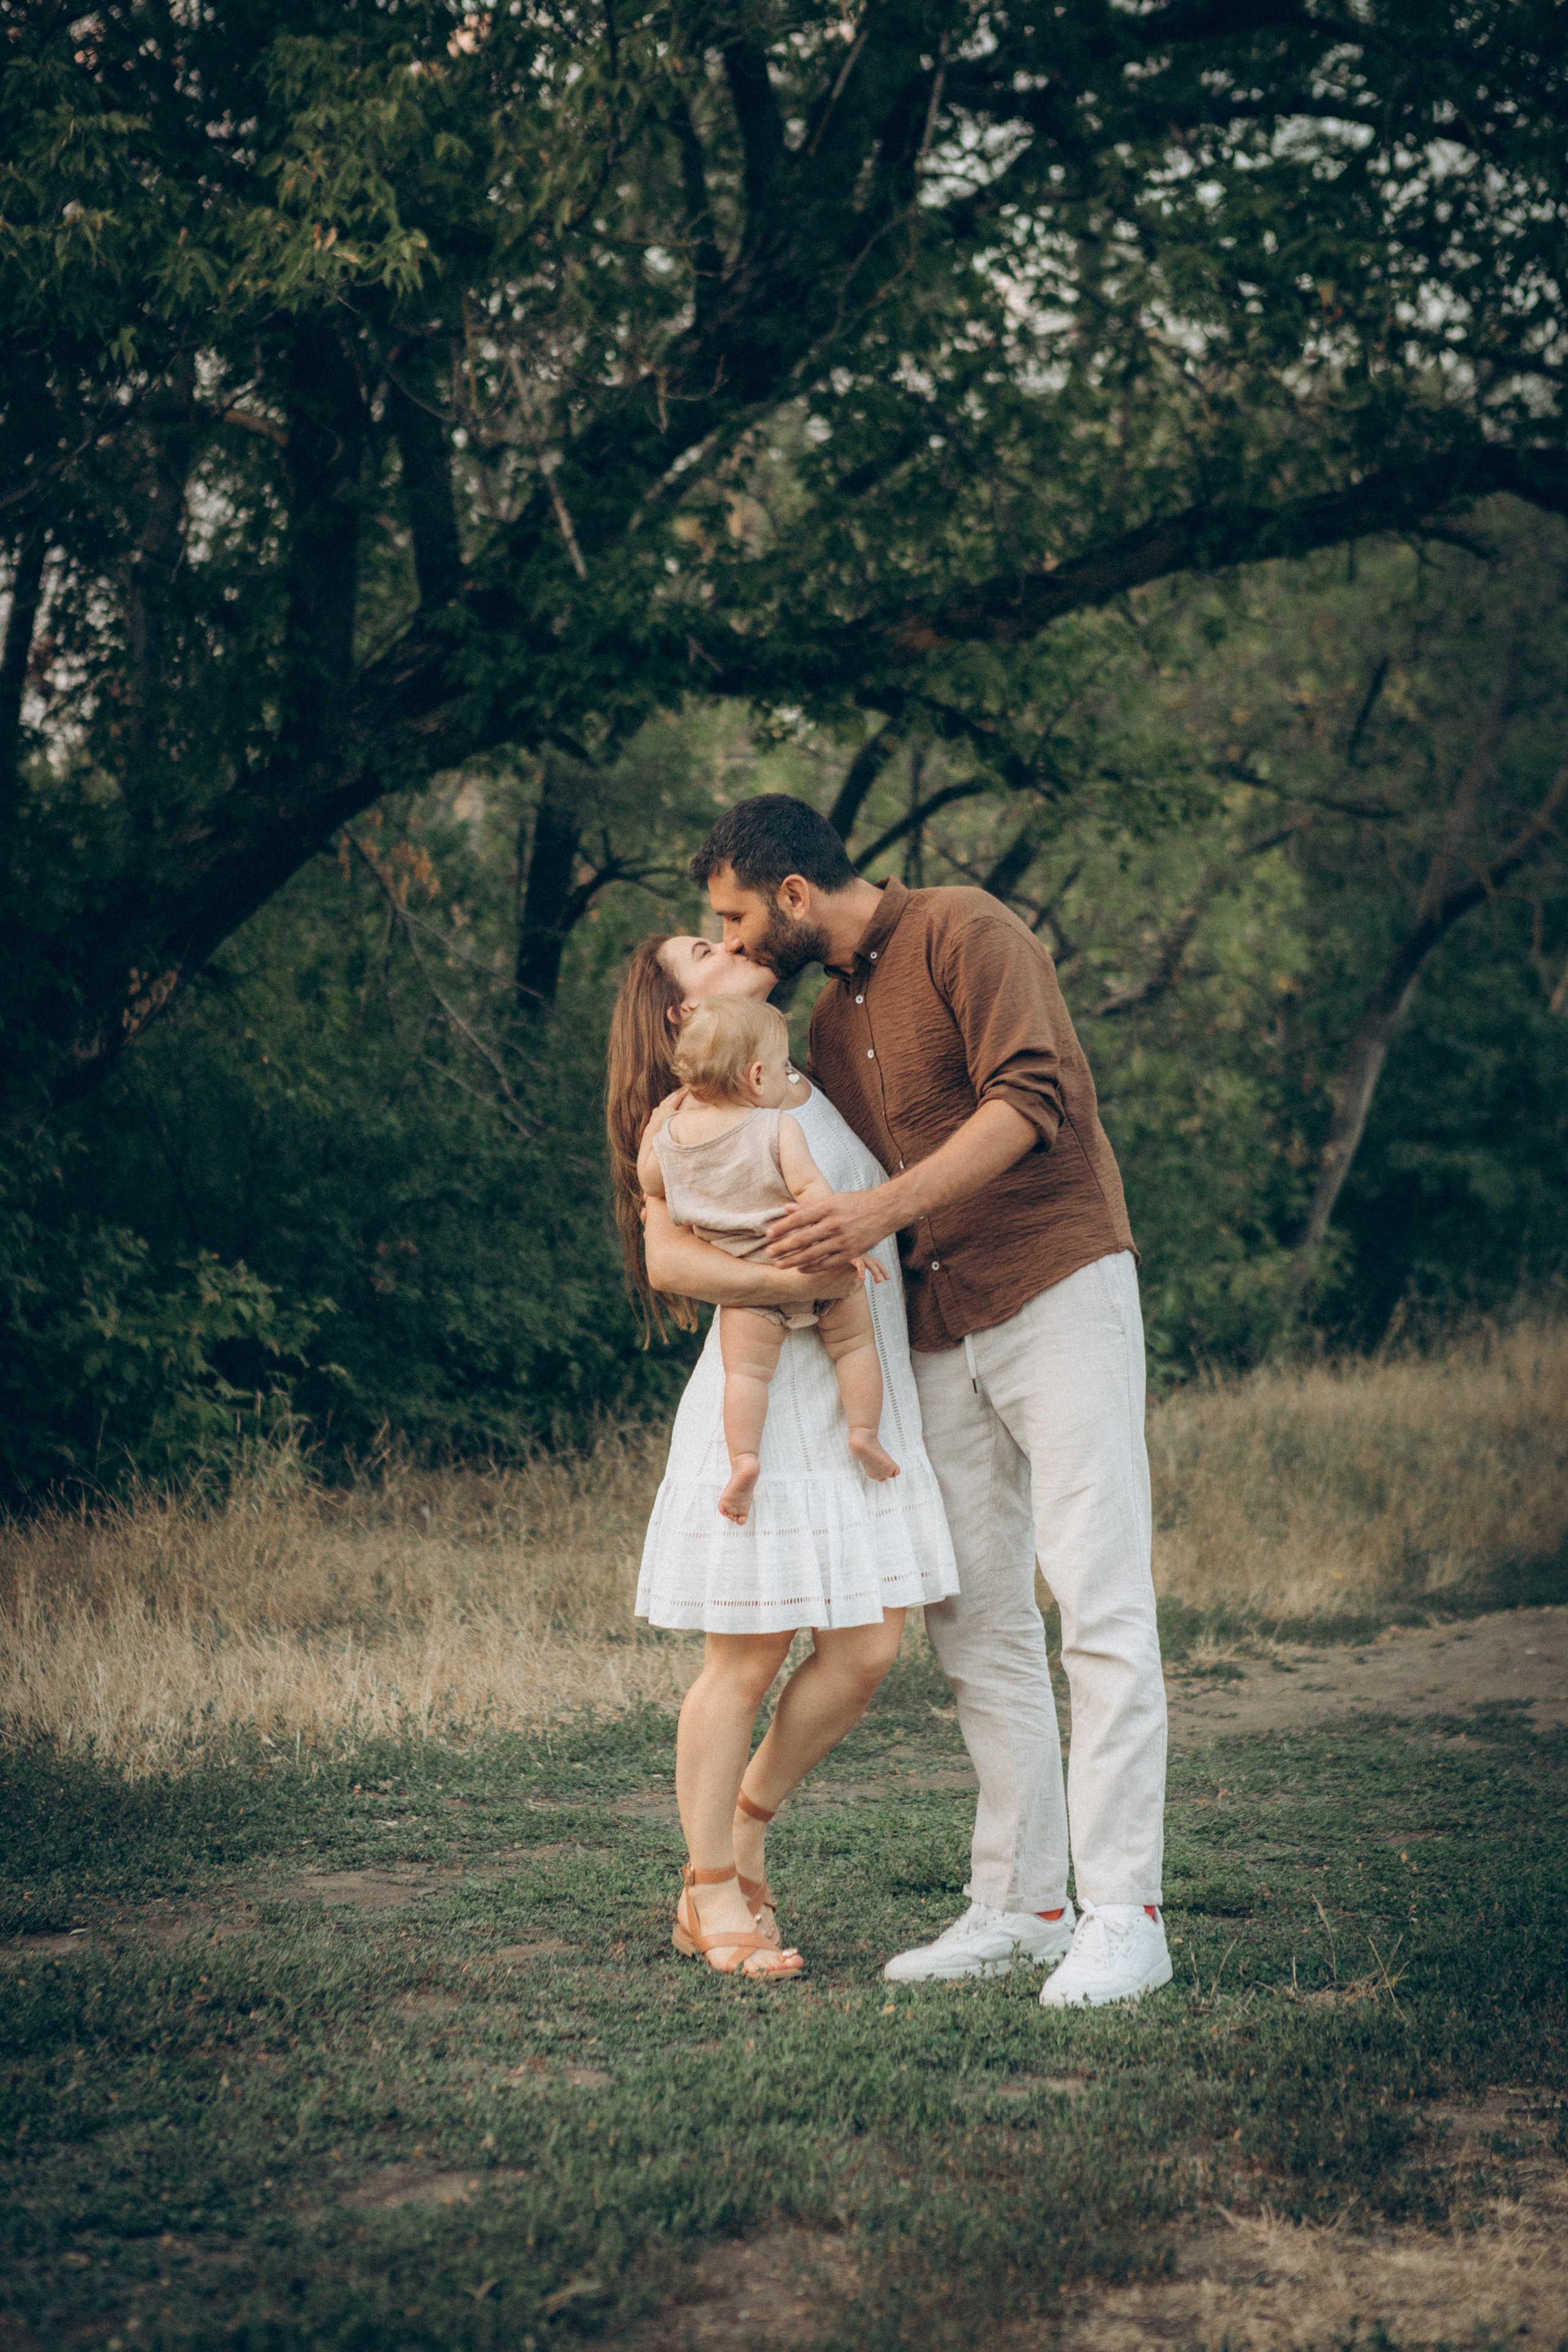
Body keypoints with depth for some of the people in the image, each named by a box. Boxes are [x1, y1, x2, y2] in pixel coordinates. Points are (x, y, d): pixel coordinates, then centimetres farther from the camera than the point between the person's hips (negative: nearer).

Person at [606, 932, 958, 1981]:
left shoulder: (823, 1089, 19)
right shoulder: (684, 1116, -2)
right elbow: (669, 1260, -15)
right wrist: (801, 1282, -23)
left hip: (864, 1405, 6)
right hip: (764, 1408, -6)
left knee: (867, 1651, 1)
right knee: (748, 1657, -1)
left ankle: (747, 1832, 22)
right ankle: (712, 1895, 13)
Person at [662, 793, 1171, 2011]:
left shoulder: (965, 932, -5)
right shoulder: (833, 1020, 19)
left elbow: (1030, 1097, -19)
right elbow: (827, 1191, 26)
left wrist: (884, 1210, -25)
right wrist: (703, 1257, 11)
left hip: (1058, 1288, -8)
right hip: (943, 1329, 8)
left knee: (1100, 1602, -10)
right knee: (975, 1617, 5)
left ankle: (1124, 1917, -11)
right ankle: (1020, 1905, 10)